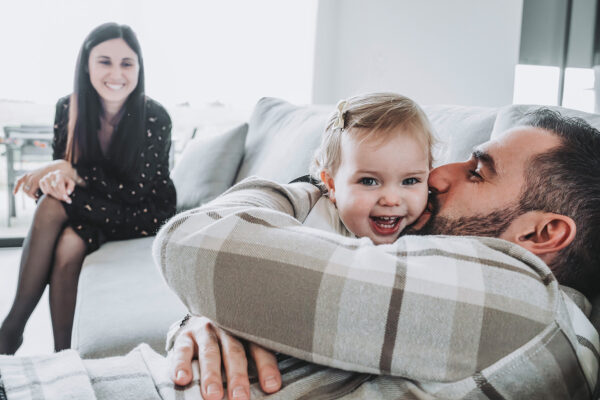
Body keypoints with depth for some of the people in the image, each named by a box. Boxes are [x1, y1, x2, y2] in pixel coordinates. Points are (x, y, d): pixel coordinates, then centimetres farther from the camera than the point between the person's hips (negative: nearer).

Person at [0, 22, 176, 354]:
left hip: (144, 214, -4)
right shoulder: (68, 109, -6)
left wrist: (73, 172, -27)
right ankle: (61, 354, -16)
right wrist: (54, 179, -25)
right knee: (68, 246, -30)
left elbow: (135, 192, -21)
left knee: (52, 205, -28)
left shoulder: (154, 118, -18)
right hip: (90, 208, 4)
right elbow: (61, 164, 1)